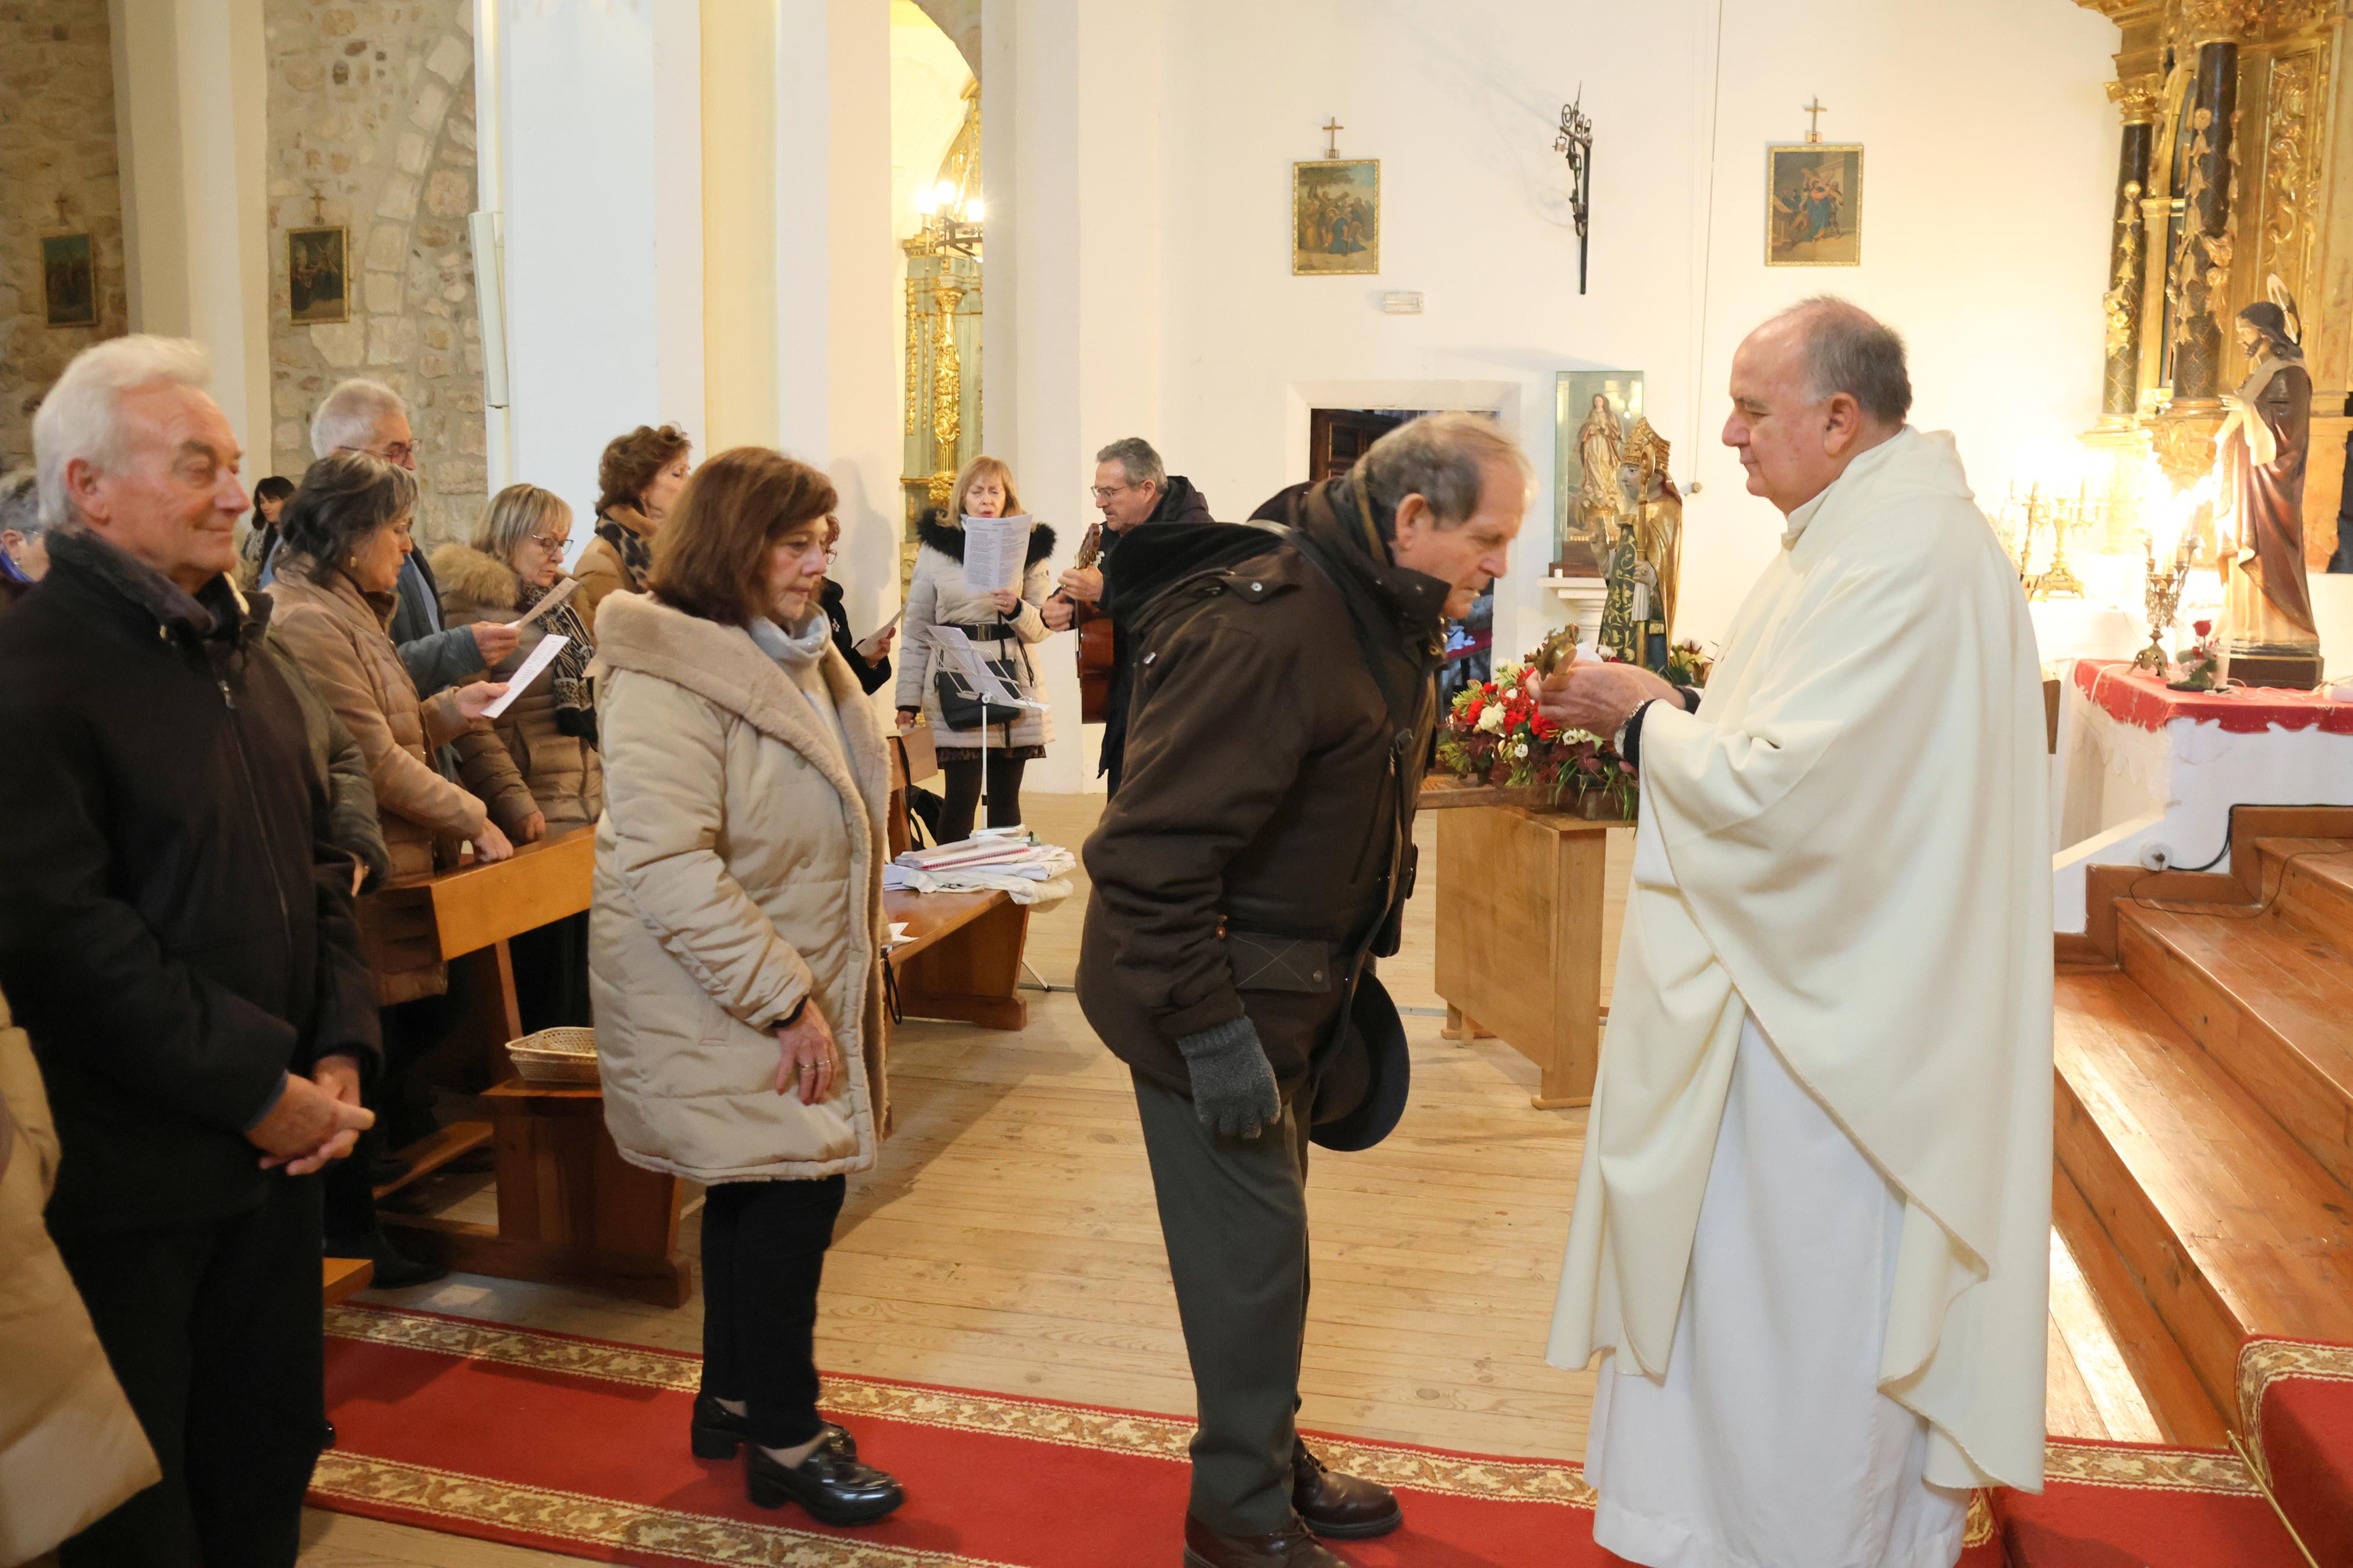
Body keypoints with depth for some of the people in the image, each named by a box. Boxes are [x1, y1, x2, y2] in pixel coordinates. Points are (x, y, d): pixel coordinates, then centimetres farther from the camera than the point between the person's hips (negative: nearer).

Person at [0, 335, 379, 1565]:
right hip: (125, 1175, -7)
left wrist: (339, 1053, 2)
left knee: (267, 1459, 18)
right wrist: (258, 1086, -18)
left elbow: (319, 863, 14)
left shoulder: (234, 651, 13)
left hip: (275, 1145, 8)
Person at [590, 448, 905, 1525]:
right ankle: (783, 1438, 14)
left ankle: (733, 1397, 34)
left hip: (793, 982, 9)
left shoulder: (790, 654, 10)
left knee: (756, 1192, 17)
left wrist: (821, 985, 19)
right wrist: (785, 1000, -24)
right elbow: (667, 870, -28)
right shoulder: (665, 677, -20)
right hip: (720, 1003, -9)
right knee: (793, 1189, -3)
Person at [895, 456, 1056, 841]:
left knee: (1006, 799, 6)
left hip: (1015, 686, 2)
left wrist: (1017, 610, -15)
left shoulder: (1030, 547, 10)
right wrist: (908, 701, 1)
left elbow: (1044, 626, 7)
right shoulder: (936, 546, 6)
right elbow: (917, 631, 6)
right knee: (961, 798, -7)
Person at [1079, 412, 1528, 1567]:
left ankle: (1271, 1459, 38)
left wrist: (1350, 977, 19)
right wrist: (1212, 1028, -26)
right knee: (1252, 1248, 1)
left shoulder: (1387, 622, 6)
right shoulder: (1265, 629, -27)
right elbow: (1150, 848, -28)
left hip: (1294, 987, 9)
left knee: (1266, 1234, 20)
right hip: (1216, 994, -9)